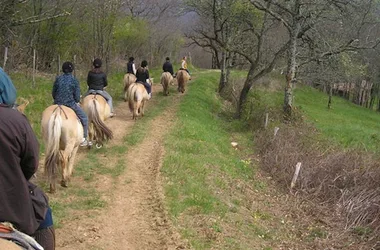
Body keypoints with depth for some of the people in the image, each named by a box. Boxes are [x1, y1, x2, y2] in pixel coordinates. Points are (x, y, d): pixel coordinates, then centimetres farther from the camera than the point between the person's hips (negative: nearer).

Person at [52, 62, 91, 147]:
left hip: (58, 103, 4)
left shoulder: (58, 79, 2)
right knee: (84, 118, 14)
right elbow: (77, 97, -8)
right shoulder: (74, 80, -8)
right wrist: (77, 101, 14)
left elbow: (53, 93, 9)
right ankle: (83, 139, 13)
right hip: (71, 104, -4)